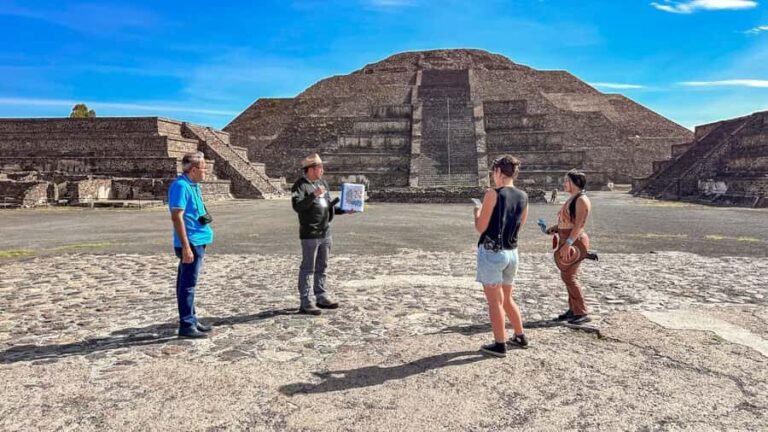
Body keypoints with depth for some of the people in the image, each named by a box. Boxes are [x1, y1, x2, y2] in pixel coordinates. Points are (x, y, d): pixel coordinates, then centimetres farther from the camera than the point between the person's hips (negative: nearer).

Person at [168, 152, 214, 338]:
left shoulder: (194, 185, 14)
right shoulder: (180, 185, -15)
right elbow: (177, 217, -20)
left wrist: (204, 217, 9)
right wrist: (186, 246, -23)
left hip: (198, 241, 10)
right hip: (190, 243, -10)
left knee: (187, 283, 16)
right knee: (187, 284, -4)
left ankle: (191, 319, 26)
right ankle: (186, 325, 2)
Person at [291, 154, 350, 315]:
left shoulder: (323, 183, 15)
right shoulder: (300, 186, -10)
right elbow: (297, 206, -23)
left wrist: (344, 210, 8)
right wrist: (314, 195, -28)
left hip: (326, 233, 8)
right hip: (310, 235, -8)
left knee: (321, 267, 15)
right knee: (308, 269, -2)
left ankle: (322, 297, 26)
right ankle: (305, 303, 3)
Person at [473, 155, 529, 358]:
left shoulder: (493, 194, -14)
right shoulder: (523, 197, 5)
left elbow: (481, 227, -13)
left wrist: (477, 211, 7)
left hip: (491, 252, -7)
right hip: (512, 252, 7)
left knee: (495, 301, 3)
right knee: (507, 299, 22)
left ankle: (499, 345, 9)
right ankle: (520, 337, 31)